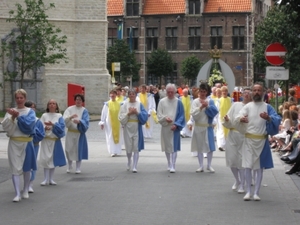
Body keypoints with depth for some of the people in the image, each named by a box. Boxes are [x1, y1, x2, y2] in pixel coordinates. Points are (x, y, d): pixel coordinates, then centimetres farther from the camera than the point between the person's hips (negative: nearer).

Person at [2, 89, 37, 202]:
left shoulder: (30, 112, 1)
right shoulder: (11, 111, 3)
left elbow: (28, 124, -17)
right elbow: (5, 126, -7)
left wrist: (18, 116, -25)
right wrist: (12, 117, -20)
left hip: (26, 143, 0)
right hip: (14, 143, 0)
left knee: (26, 168, 10)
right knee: (15, 168, -6)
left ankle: (25, 191, 26)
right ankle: (17, 194, -7)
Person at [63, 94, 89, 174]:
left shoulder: (84, 111, 2)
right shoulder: (70, 109, 3)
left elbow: (86, 121, -11)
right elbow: (64, 119, -9)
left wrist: (79, 121, -31)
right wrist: (70, 117, -29)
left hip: (80, 133, -1)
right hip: (70, 132, 1)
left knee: (79, 150, 1)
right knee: (69, 149, 4)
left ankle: (78, 168, 10)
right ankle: (69, 166, 24)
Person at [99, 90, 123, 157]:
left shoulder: (119, 104, 3)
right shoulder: (107, 104, -1)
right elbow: (103, 113, 1)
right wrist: (102, 122, -3)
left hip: (117, 123, 2)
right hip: (109, 123, -2)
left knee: (118, 136, 7)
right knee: (111, 137, -5)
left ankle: (117, 151, 18)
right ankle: (112, 151, -6)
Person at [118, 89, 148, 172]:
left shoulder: (139, 104, 2)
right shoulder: (125, 104, 2)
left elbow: (145, 115, -5)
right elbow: (121, 117, -3)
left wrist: (137, 113, -16)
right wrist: (128, 113, -15)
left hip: (137, 129, -1)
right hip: (128, 128, 1)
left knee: (136, 148, -3)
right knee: (128, 148, 7)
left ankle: (135, 166, 4)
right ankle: (129, 161, 37)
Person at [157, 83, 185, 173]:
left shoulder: (178, 102, -1)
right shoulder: (162, 102, 2)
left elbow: (181, 115, 0)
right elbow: (159, 114, 1)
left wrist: (176, 124, -13)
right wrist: (165, 118, -18)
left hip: (174, 128, -2)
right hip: (165, 127, 2)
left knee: (173, 147, -7)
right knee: (167, 147, 10)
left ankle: (172, 166, -5)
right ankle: (169, 165, 24)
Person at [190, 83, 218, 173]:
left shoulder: (210, 101, 2)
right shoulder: (195, 102, -1)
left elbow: (215, 111, -10)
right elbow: (193, 114, -10)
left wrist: (207, 106, -21)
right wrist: (200, 107, -21)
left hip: (208, 127, 1)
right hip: (198, 127, -1)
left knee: (210, 147, 1)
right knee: (199, 147, 4)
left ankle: (209, 165, 13)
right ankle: (201, 166, 13)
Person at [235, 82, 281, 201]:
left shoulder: (267, 107, 3)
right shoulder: (247, 107, 2)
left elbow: (277, 120, -11)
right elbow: (237, 119, -12)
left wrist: (269, 118, -32)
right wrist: (241, 119, -35)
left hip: (262, 141, 0)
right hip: (249, 140, 0)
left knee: (260, 167, 4)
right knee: (248, 166, -3)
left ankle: (256, 192, 10)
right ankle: (248, 191, 5)